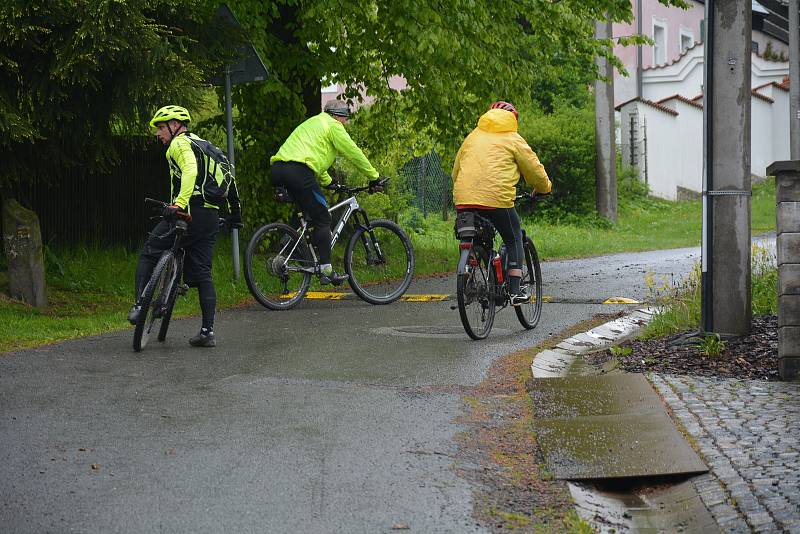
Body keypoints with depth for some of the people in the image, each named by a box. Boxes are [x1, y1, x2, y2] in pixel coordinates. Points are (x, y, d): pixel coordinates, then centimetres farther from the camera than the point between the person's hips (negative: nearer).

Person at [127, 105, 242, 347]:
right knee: (202, 274, 9)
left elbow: (190, 170, -23)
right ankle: (208, 332, 5)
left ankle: (140, 306, -4)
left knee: (147, 255, 6)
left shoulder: (180, 144, -2)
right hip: (211, 218, 8)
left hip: (188, 215, -8)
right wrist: (235, 215, 30)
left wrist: (179, 203, -34)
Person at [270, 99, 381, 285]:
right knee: (322, 219, -2)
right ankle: (326, 270, -5)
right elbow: (354, 153, 6)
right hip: (298, 171, -9)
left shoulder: (312, 123, 35)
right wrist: (374, 176, 15)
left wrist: (328, 182, 46)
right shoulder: (333, 126, 7)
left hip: (277, 169, 9)